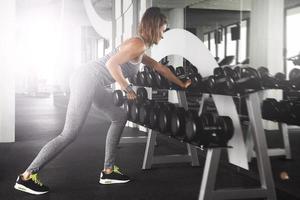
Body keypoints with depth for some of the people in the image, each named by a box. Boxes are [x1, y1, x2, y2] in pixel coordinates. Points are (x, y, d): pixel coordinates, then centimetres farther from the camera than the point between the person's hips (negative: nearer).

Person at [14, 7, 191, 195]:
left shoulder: (140, 49, 19)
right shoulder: (138, 44, -11)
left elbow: (159, 66, 30)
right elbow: (111, 64, -23)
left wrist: (181, 84, 37)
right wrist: (128, 90, -14)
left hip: (90, 82, 10)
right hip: (86, 80, -10)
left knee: (120, 117, 15)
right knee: (69, 134, -8)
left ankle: (108, 171, 19)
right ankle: (27, 176, -1)